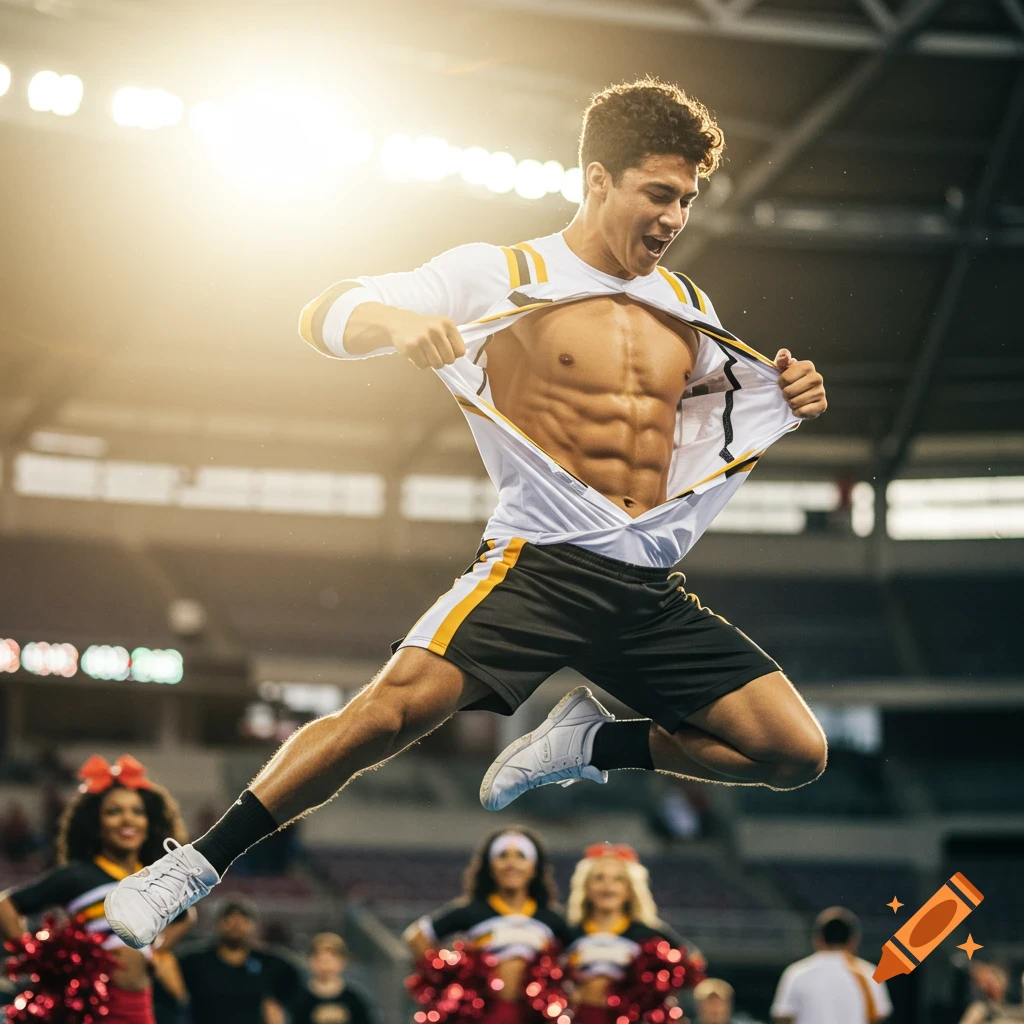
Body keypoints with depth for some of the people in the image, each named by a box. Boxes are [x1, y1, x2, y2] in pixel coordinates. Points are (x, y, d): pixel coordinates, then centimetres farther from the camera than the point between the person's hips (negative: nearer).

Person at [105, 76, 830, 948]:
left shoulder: (689, 308, 17)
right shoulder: (499, 276, 1)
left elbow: (726, 424, 31)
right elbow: (322, 318, -3)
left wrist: (789, 401, 9)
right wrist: (396, 323, -26)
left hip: (652, 584, 5)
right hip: (538, 559, -5)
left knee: (797, 753, -4)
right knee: (397, 706, -28)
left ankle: (591, 743, 15)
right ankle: (200, 863, -15)